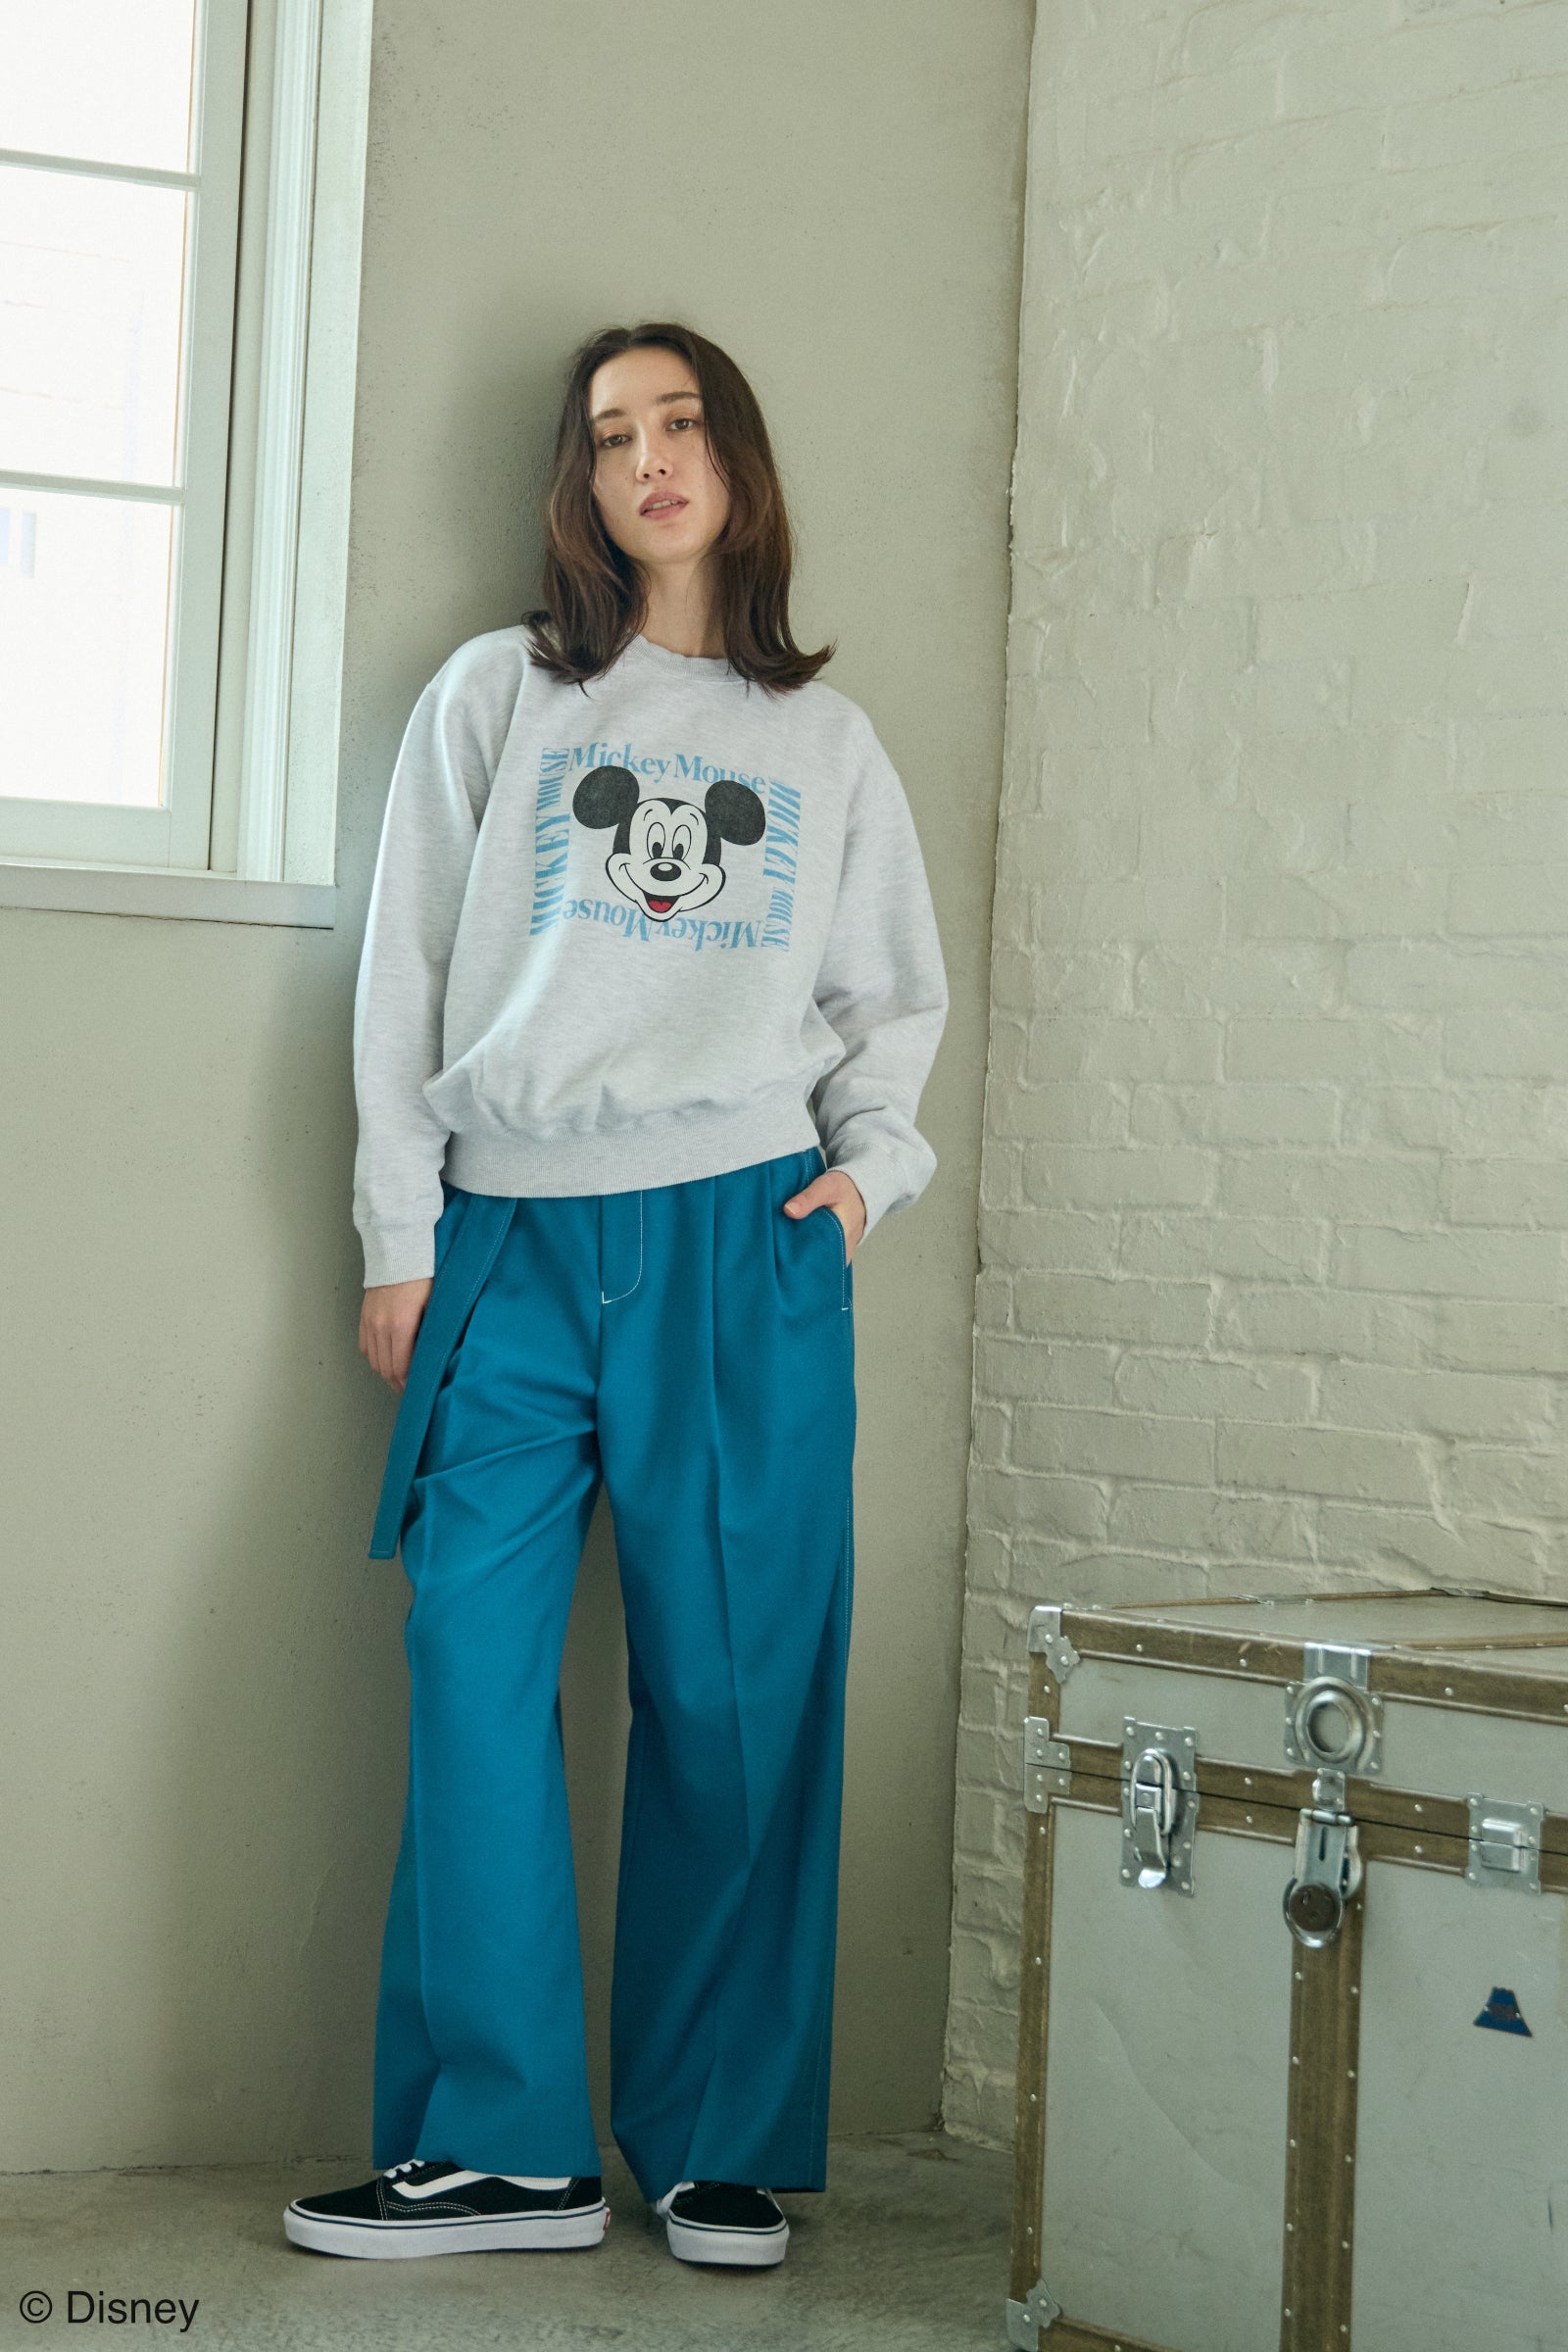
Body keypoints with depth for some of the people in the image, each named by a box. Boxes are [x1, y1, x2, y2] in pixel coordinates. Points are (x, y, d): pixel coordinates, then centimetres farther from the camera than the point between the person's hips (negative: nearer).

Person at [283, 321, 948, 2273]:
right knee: (472, 1670, -9)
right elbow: (407, 976, 9)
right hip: (513, 1238, 0)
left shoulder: (829, 741, 16)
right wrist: (401, 1236, 3)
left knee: (735, 1693, -2)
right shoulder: (496, 697, 12)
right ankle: (499, 2145, -2)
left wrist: (869, 1160, 3)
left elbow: (894, 996, 22)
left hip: (743, 1245, 0)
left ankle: (725, 2149, 8)